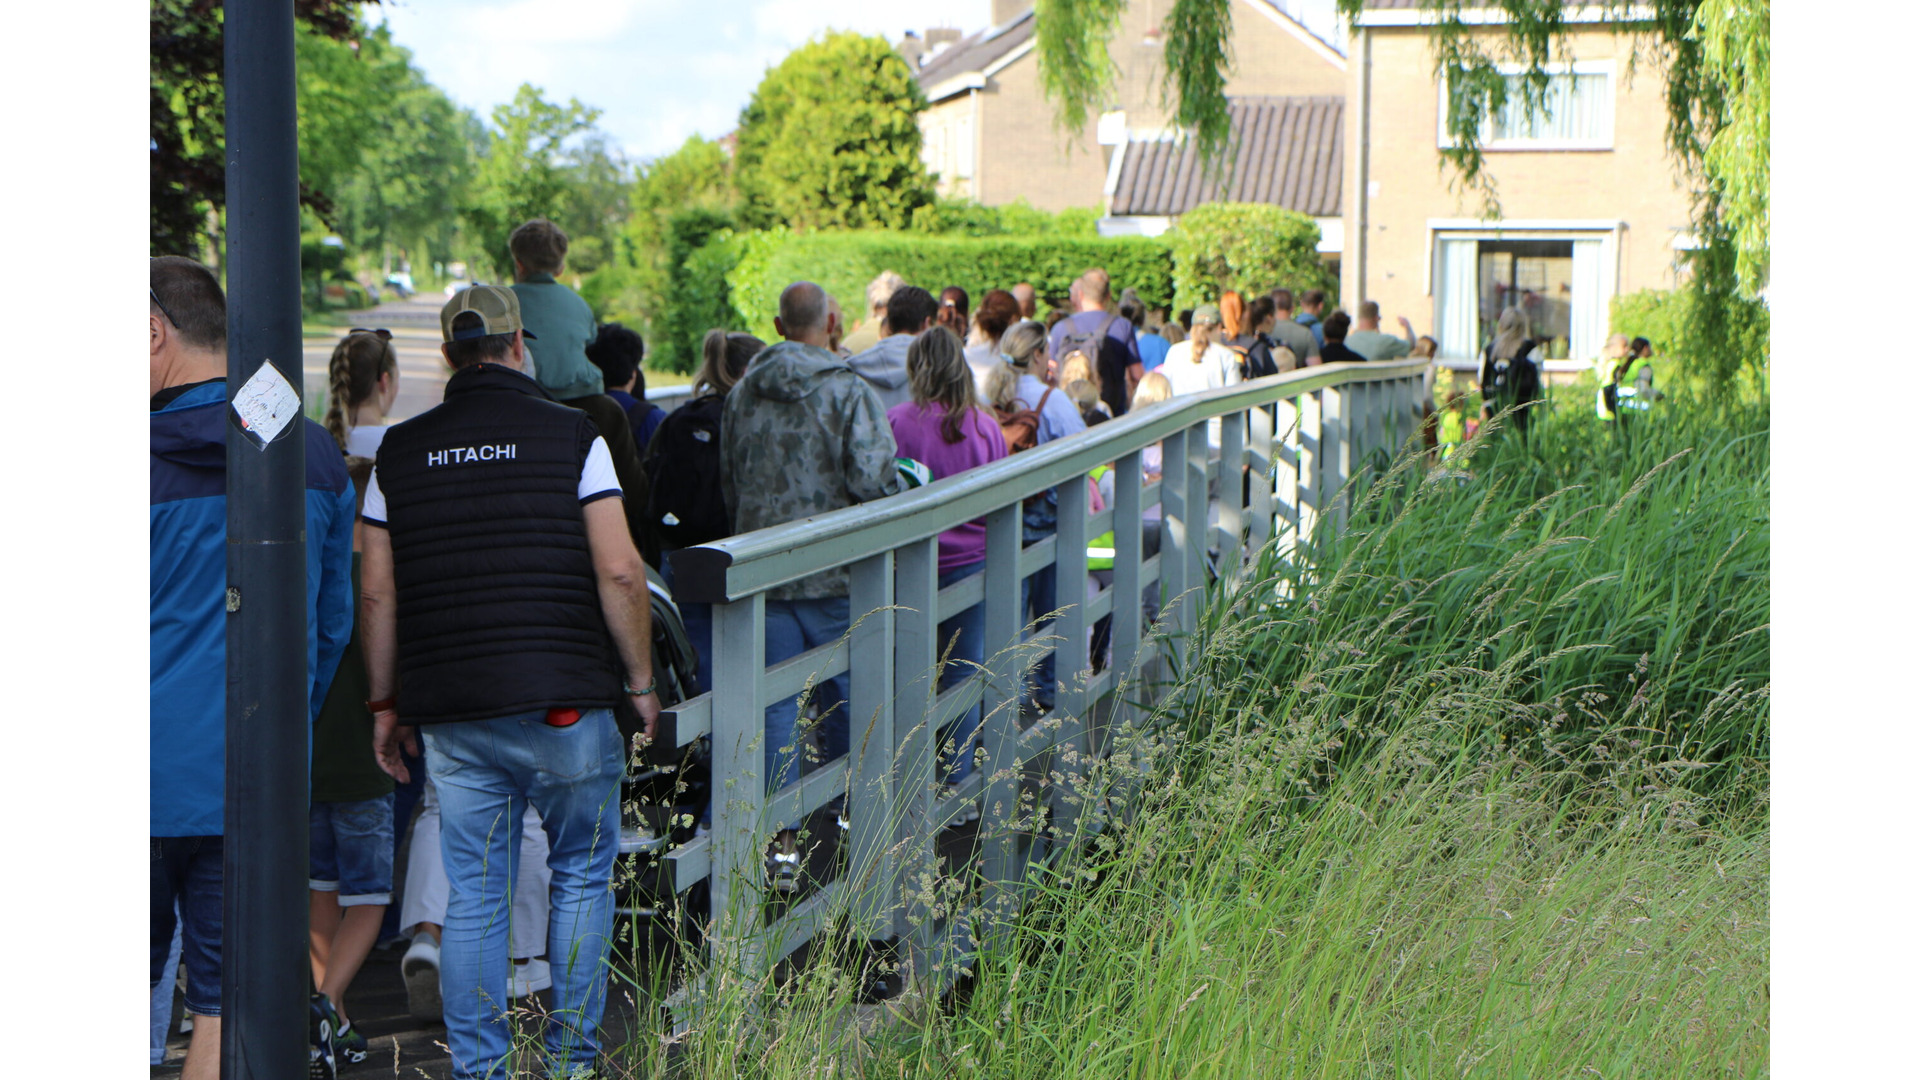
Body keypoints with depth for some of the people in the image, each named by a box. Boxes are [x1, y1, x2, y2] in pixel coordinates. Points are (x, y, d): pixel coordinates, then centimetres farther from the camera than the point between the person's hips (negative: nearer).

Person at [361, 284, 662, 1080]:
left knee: (472, 896, 8)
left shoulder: (400, 452, 7)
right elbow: (619, 572, -9)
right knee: (581, 878, 12)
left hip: (451, 715, 3)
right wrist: (641, 680, 2)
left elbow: (376, 590, 7)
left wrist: (384, 703, 15)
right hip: (564, 703, -3)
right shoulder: (573, 436, -3)